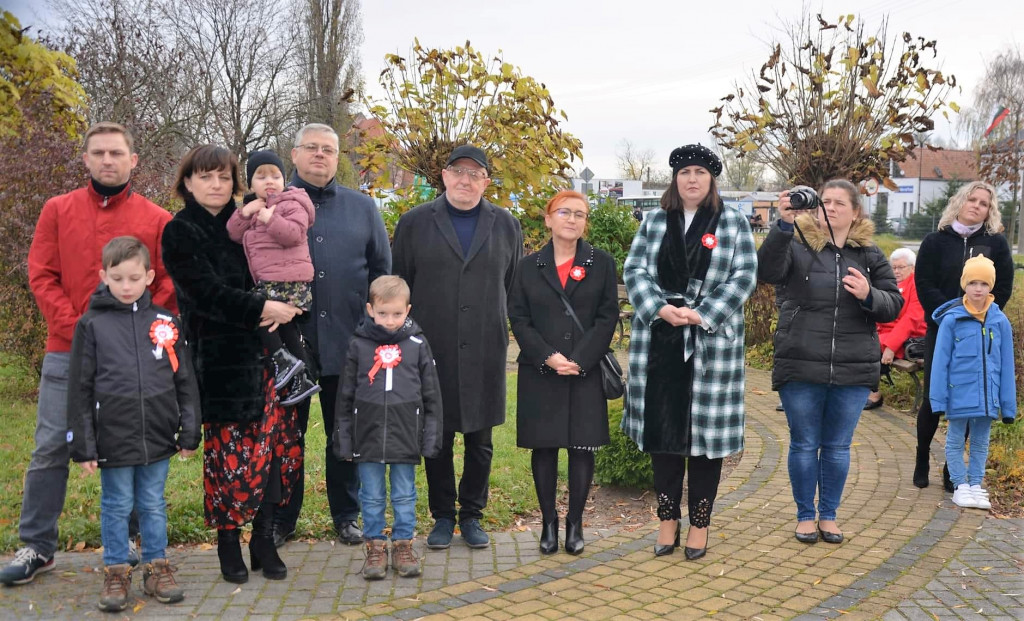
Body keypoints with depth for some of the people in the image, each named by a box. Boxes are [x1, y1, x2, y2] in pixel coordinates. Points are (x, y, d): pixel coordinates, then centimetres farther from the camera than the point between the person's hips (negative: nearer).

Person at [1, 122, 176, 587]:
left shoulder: (157, 220, 4)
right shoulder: (58, 210, 7)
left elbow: (170, 286, 1)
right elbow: (42, 276, 2)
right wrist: (75, 330, -9)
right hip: (67, 353, 1)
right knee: (50, 449, 2)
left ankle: (125, 542, 20)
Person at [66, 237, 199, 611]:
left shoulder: (166, 323, 4)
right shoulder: (92, 325, -1)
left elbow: (185, 383, 6)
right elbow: (80, 390, -1)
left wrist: (189, 432, 4)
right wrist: (83, 446, -4)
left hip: (158, 437, 2)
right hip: (113, 439, -1)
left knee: (153, 505, 12)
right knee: (116, 507, 9)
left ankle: (157, 567, 25)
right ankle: (116, 573, 22)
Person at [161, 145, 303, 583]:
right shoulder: (180, 233, 0)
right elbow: (206, 292, -12)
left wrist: (281, 309, -2)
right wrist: (261, 309, -18)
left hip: (265, 350, 4)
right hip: (220, 358, -4)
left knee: (276, 444, 0)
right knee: (229, 451, -2)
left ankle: (264, 539, 11)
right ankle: (228, 544, 14)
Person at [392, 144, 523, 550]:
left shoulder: (506, 225, 9)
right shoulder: (415, 222, 5)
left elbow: (515, 287, 12)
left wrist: (514, 334, 7)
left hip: (486, 352, 1)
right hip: (432, 350, -1)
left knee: (480, 440, 8)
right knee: (437, 438, 6)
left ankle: (472, 515, 23)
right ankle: (443, 516, 21)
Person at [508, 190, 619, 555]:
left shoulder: (602, 263, 6)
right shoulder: (529, 267, 7)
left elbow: (608, 317, 0)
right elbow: (518, 319, 2)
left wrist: (579, 360, -12)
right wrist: (548, 357, -12)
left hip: (586, 373, 0)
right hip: (539, 374, 1)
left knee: (582, 447, 2)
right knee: (544, 447, 4)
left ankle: (575, 523, 15)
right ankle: (548, 522, 17)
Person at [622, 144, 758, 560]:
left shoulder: (734, 223, 4)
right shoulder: (654, 222, 11)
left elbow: (744, 276, -3)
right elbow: (634, 269, 4)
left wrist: (702, 315, -14)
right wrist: (661, 309, -13)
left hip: (711, 341, -2)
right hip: (659, 339, 2)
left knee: (705, 429, 2)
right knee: (661, 427, 5)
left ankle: (700, 522, 14)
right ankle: (668, 518, 18)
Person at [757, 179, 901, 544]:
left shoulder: (870, 255, 8)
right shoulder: (797, 245, -1)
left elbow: (894, 305, 7)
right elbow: (767, 271, -20)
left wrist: (869, 295, -15)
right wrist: (784, 224, -31)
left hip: (853, 371, 2)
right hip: (800, 367, -2)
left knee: (838, 447, 12)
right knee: (804, 445, 8)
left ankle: (828, 515, 27)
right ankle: (805, 515, 23)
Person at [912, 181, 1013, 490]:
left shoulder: (996, 243, 5)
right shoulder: (935, 241, 2)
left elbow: (1003, 289, 2)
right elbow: (924, 285, -4)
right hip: (940, 332, -1)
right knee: (933, 400, -2)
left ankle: (952, 468, 13)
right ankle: (922, 459, 17)